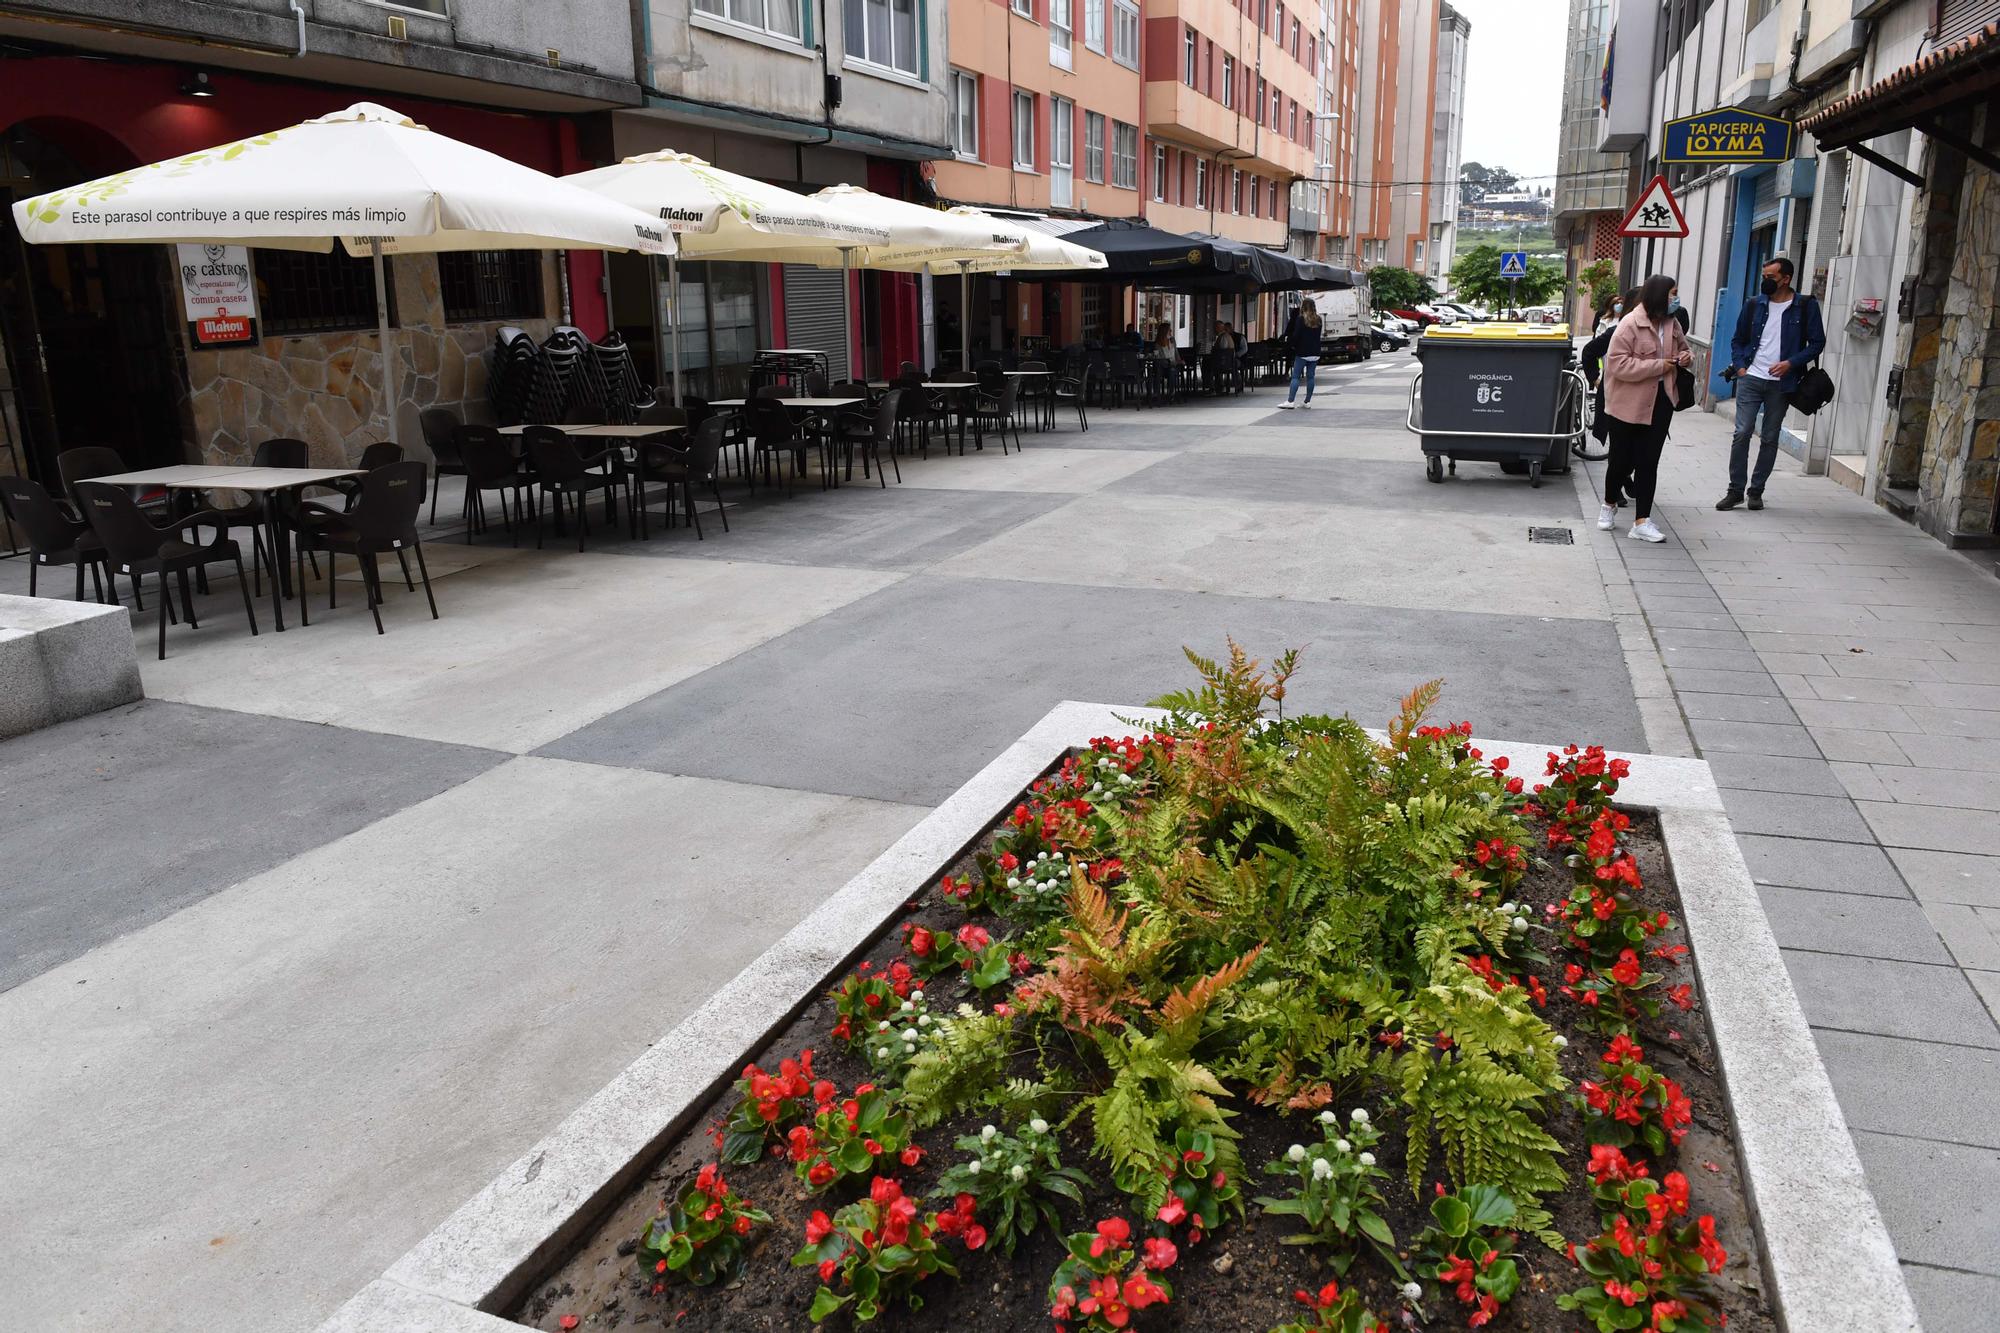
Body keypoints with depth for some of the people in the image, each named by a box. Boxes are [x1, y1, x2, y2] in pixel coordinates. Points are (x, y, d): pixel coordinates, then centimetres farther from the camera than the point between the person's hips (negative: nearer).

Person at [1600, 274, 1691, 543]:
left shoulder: (1671, 323, 6)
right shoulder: (1630, 324, -14)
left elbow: (1683, 348, 24)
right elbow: (1617, 363, -21)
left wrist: (1686, 358, 0)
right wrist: (1658, 365, -21)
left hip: (1659, 402, 5)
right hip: (1628, 404, -5)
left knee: (1649, 462, 3)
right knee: (1622, 460, 8)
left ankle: (1642, 521, 4)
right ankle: (1610, 504, 34)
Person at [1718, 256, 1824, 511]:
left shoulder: (1806, 307, -1)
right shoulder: (1755, 305, 7)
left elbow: (1817, 343, 1)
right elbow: (1738, 340, 15)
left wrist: (1791, 363, -13)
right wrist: (1739, 366, 0)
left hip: (1781, 383, -1)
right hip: (1750, 379, 1)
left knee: (1769, 439, 6)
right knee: (1742, 434, -6)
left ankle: (1756, 491, 15)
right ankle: (1735, 490, 1)